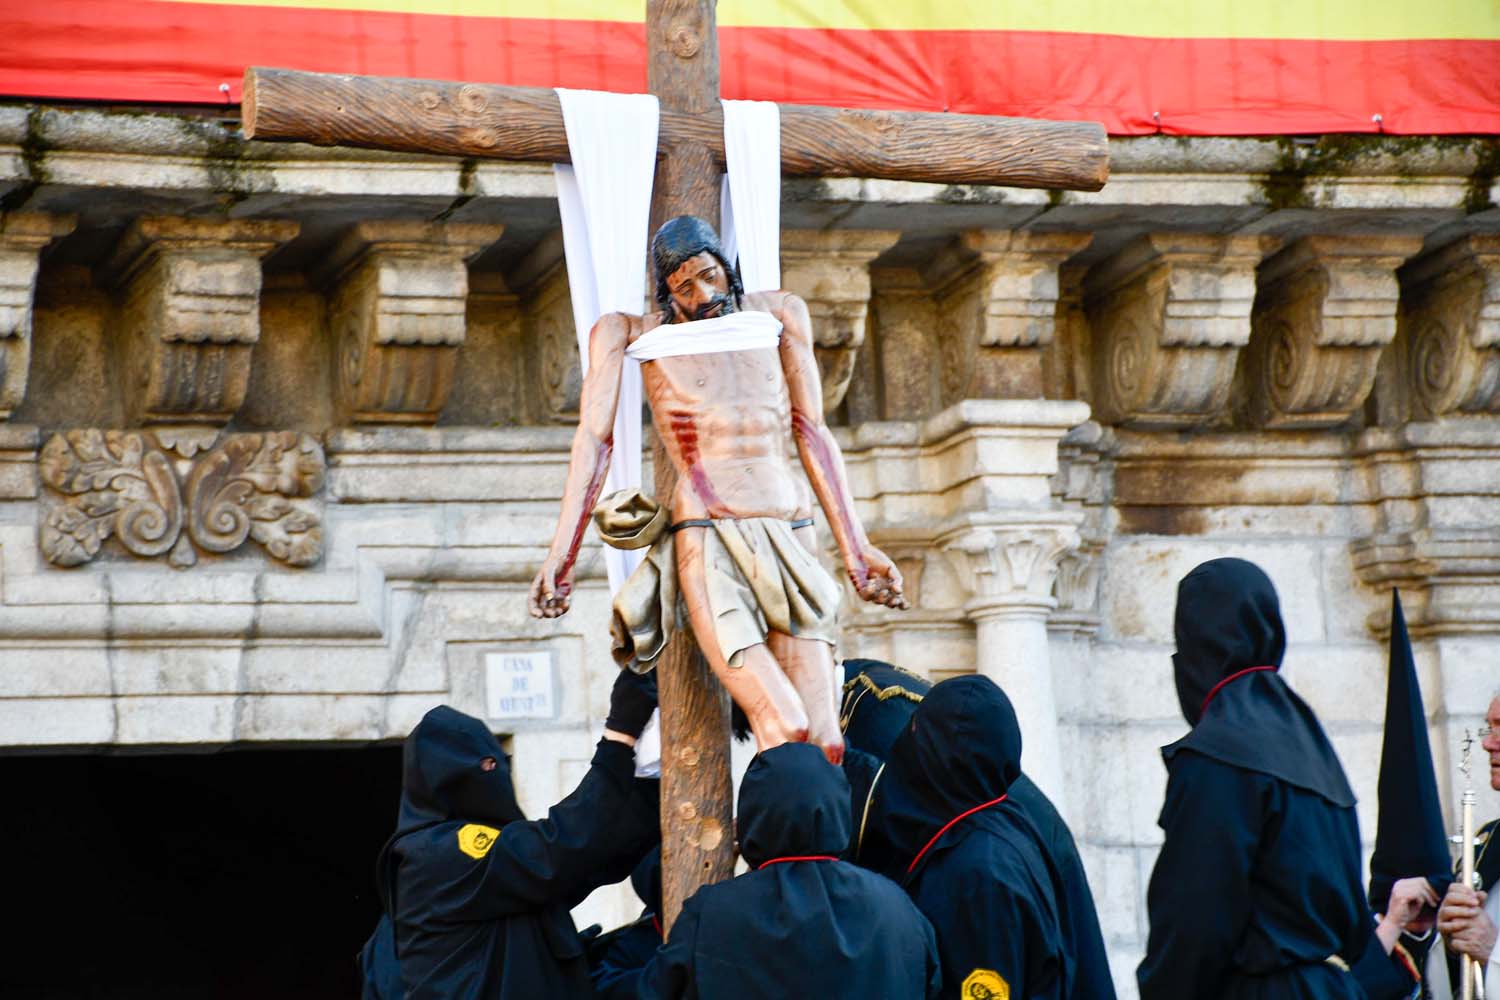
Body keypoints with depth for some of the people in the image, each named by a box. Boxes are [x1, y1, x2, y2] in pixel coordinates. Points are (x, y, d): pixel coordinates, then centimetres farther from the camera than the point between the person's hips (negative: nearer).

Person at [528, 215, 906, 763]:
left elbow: (811, 432, 17)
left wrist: (855, 546, 12)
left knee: (824, 741, -10)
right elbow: (594, 438, 3)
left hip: (791, 536, 4)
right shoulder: (632, 333, 12)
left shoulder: (778, 314, 20)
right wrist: (561, 553, -7)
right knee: (784, 726, -22)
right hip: (706, 541, -3)